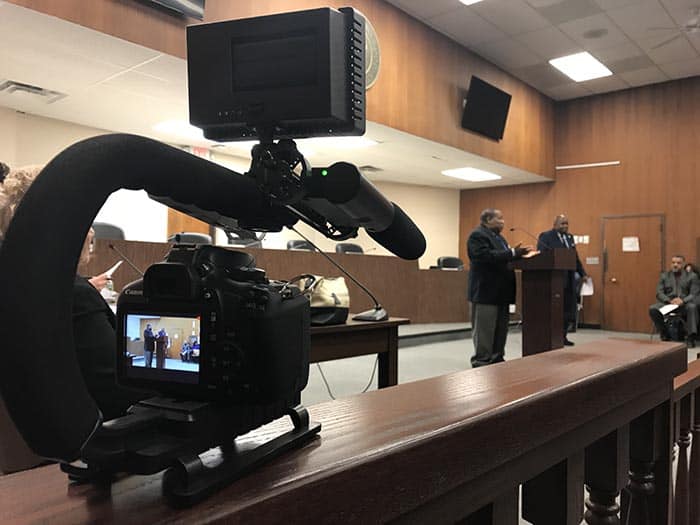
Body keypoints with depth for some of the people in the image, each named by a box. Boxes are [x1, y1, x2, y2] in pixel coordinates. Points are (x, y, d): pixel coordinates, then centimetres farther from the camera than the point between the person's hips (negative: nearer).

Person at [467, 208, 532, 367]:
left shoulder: (498, 237, 21)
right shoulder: (477, 235, -11)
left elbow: (502, 258, 19)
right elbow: (486, 256, -24)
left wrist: (518, 253, 2)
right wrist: (513, 253, -25)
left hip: (500, 292, 10)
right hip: (486, 291, -10)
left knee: (501, 329, 13)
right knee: (484, 330, -3)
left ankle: (497, 359, 22)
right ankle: (481, 363, 4)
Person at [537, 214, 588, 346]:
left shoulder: (569, 237, 18)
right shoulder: (545, 236, -5)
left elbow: (576, 258, 20)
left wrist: (582, 273, 14)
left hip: (569, 280, 7)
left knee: (568, 309, 7)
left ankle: (563, 336, 16)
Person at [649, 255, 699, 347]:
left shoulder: (692, 276, 8)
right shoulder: (664, 276, 13)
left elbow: (694, 294, -2)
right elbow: (659, 293, 4)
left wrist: (683, 300, -24)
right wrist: (670, 300, -17)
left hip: (684, 304, -2)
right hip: (668, 303, 2)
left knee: (692, 307, -36)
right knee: (653, 309, -26)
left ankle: (691, 337, -32)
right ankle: (665, 335, -9)